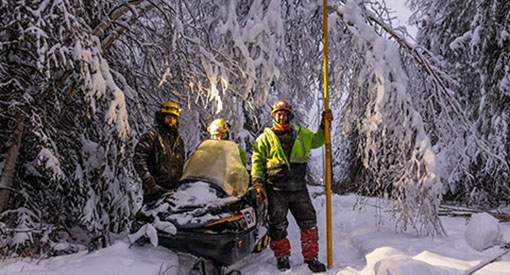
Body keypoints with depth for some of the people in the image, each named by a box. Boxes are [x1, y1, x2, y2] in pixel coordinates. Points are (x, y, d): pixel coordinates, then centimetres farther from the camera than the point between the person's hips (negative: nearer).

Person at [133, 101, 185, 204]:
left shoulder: (178, 139, 15)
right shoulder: (151, 136, -4)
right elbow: (138, 159, -10)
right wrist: (149, 181, -16)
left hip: (174, 189, 5)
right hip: (155, 188, -5)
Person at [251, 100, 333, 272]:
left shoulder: (301, 133, 13)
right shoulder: (265, 138, 7)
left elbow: (317, 141, 26)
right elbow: (257, 160, 7)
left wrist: (325, 125, 11)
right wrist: (257, 180, -4)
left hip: (299, 188, 2)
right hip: (276, 190, -2)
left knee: (309, 222, 3)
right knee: (278, 225, 3)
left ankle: (311, 257, 17)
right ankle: (282, 256, 23)